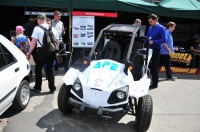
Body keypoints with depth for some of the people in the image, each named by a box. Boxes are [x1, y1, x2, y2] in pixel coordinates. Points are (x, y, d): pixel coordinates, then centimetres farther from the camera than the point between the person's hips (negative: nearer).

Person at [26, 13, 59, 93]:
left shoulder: (37, 28, -5)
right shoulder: (53, 29, 9)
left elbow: (33, 42, -10)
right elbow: (57, 42, 12)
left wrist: (29, 53, -2)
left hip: (41, 51, -4)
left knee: (38, 69, 11)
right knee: (50, 69, 11)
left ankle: (37, 87, 19)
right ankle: (52, 88, 14)